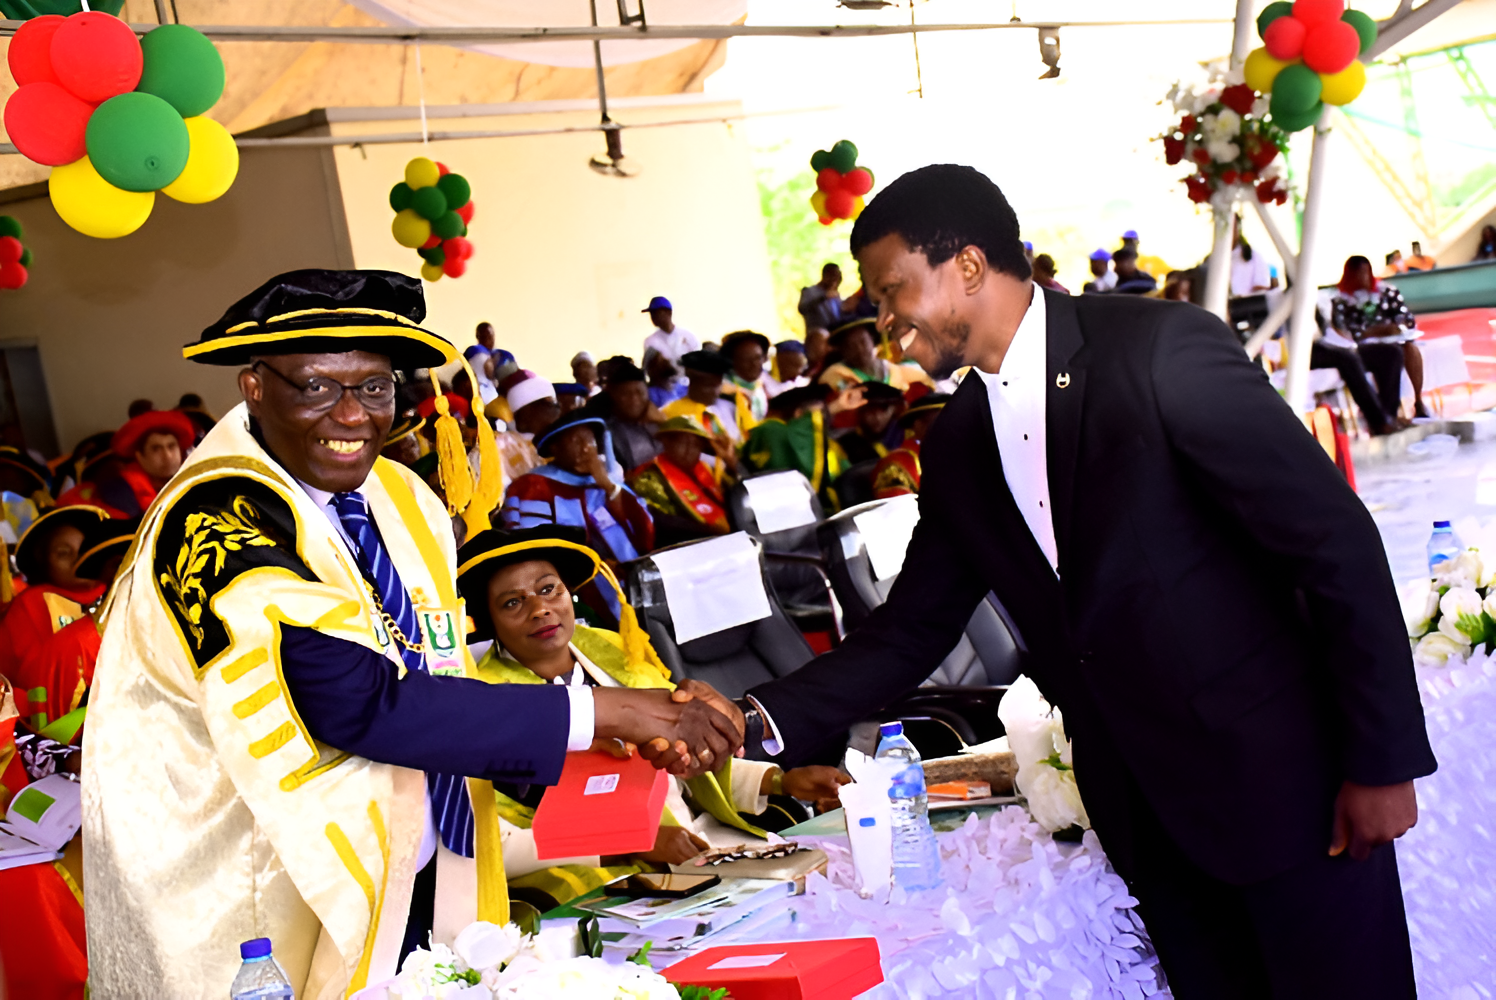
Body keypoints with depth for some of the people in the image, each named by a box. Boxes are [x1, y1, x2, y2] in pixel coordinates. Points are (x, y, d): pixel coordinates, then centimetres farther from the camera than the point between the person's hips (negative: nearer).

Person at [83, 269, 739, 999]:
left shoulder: (405, 501, 3)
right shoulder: (212, 523, -22)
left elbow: (431, 685, 7)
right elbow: (358, 705, -30)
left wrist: (625, 742, -6)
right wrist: (599, 712, -26)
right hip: (269, 931, -7)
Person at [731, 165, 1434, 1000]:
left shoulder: (1164, 351, -17)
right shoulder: (957, 451, 4)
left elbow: (1337, 541, -15)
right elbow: (912, 631, 8)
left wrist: (1383, 758, -13)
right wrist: (765, 719, -4)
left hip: (1281, 772, -5)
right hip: (1138, 803, 6)